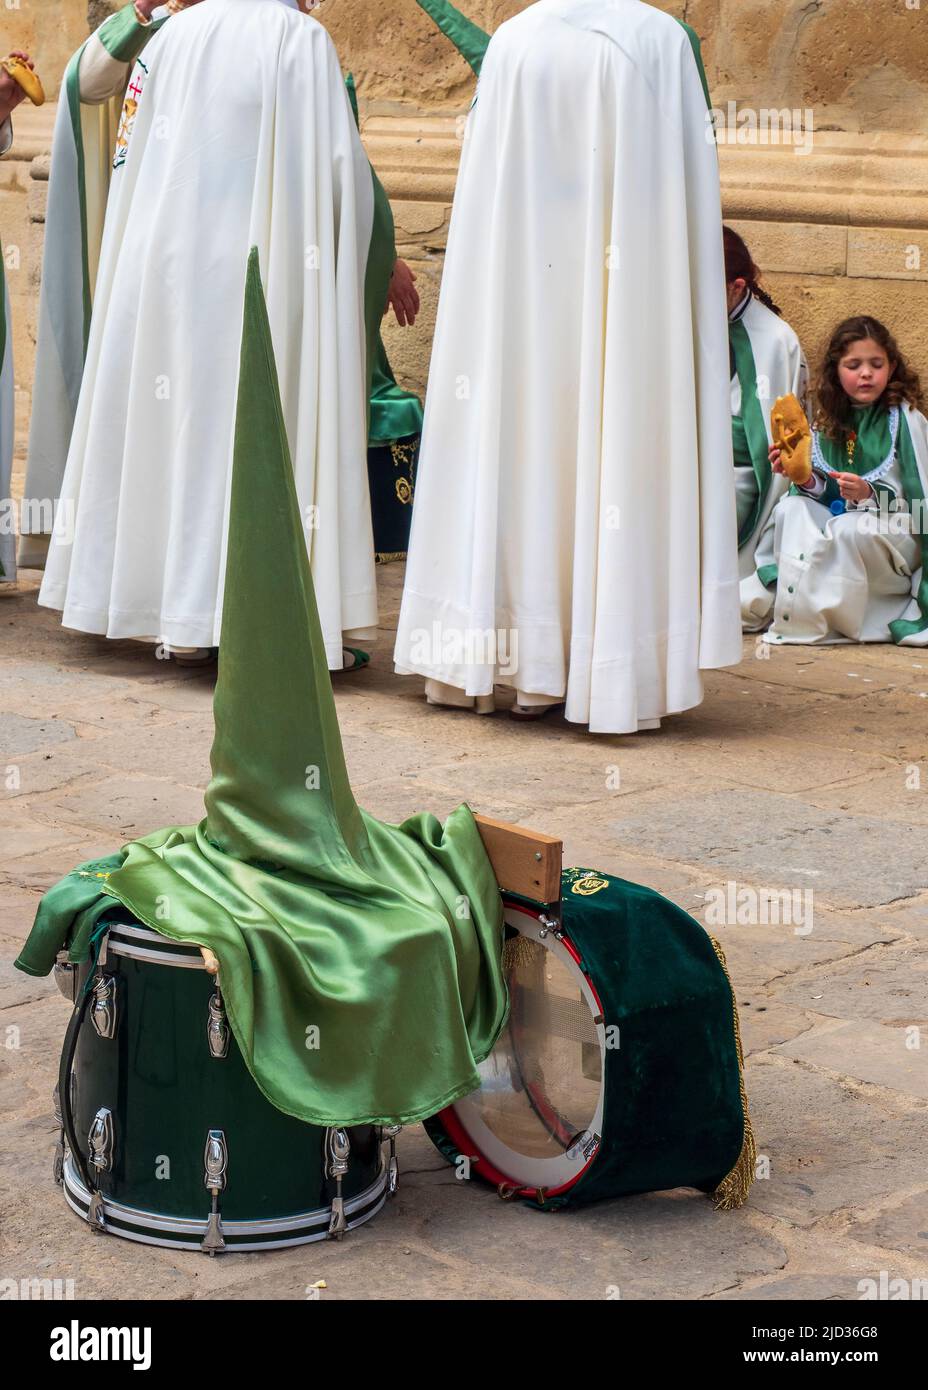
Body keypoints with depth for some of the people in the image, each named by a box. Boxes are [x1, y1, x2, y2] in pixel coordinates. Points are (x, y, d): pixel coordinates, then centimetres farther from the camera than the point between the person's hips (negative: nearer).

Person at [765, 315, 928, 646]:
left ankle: (811, 622, -19)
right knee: (790, 509, -18)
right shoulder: (830, 423, 7)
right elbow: (825, 494, 6)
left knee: (848, 529, -35)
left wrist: (869, 495, -29)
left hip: (899, 536, -5)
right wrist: (806, 479, -16)